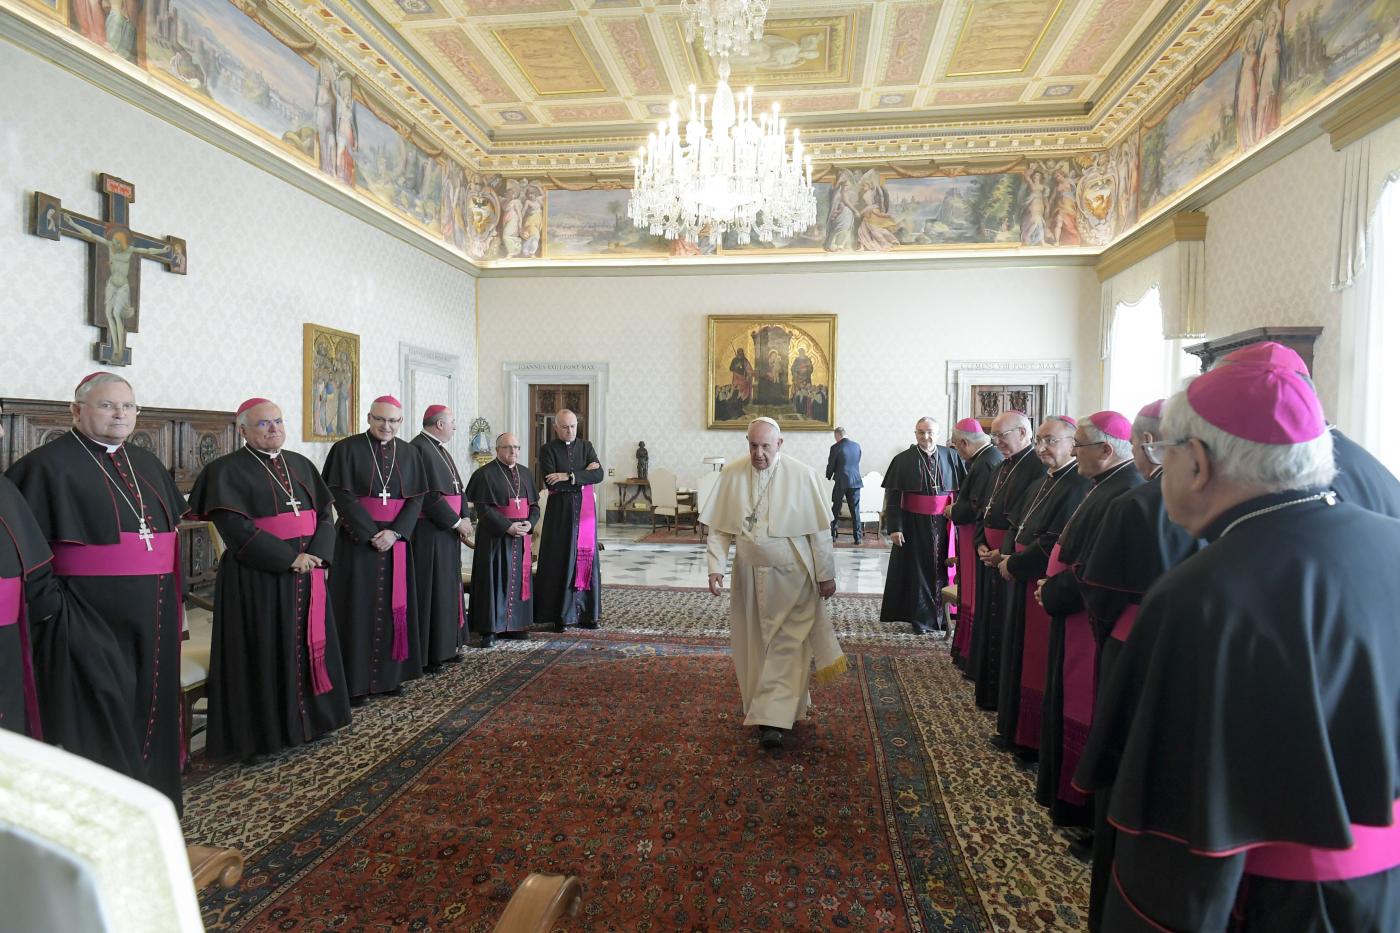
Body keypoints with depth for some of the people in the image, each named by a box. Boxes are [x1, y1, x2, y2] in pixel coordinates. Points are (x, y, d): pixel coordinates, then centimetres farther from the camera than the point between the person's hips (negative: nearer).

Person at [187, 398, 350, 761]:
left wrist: (317, 554, -10)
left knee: (308, 646, 13)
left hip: (307, 575, 6)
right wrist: (290, 559, -19)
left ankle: (309, 718, 27)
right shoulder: (228, 470, -7)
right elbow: (237, 528, -16)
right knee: (265, 655, 2)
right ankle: (265, 732, 15)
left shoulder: (300, 465, 11)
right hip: (258, 579, -6)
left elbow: (325, 512, 8)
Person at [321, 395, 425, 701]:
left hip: (396, 540, 4)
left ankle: (389, 674, 19)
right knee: (358, 607, 0)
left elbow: (416, 498, 2)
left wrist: (395, 532, -13)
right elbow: (342, 497, -11)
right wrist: (371, 534, -17)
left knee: (392, 605, 8)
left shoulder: (408, 453, 6)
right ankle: (354, 681, 10)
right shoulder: (347, 448, -5)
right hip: (357, 539, -3)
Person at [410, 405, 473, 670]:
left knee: (446, 588, 15)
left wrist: (464, 519, 0)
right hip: (428, 533, -10)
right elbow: (429, 496, -22)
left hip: (446, 531, 10)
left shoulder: (440, 449, 15)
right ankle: (424, 655, 7)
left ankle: (442, 647, 24)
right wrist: (457, 522, -16)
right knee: (430, 591, -3)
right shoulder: (419, 449, -16)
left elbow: (456, 488, 14)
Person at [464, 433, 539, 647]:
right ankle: (489, 629, 5)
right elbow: (483, 508, -13)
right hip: (495, 537, -6)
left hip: (521, 536, 6)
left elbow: (534, 505, 12)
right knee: (494, 580, -2)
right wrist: (508, 526, -19)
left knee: (519, 579, 9)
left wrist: (529, 523, -7)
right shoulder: (485, 474, -7)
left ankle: (515, 625, 19)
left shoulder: (525, 474, 11)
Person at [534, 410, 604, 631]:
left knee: (586, 559, 6)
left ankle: (585, 613, 14)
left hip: (585, 511, 3)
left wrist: (569, 476, -16)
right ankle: (559, 615, 6)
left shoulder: (586, 446, 9)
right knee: (561, 561, -2)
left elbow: (599, 474, -6)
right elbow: (551, 483, -14)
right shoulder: (548, 450, -1)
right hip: (560, 511, -3)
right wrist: (584, 475, -10)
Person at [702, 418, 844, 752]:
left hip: (792, 577, -3)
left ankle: (774, 721, -1)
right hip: (749, 576, 3)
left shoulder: (802, 476, -9)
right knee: (754, 646, 12)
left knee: (786, 647, -4)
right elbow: (718, 528, 0)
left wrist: (826, 574, -2)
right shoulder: (731, 474, -3)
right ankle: (787, 705, 30)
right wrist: (716, 567, -9)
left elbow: (819, 530, -4)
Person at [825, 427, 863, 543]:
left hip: (841, 482, -4)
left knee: (835, 510, 7)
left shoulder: (835, 447, -9)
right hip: (855, 481, 4)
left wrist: (828, 477, 16)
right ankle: (857, 537, 7)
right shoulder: (857, 446, 6)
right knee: (855, 510, 7)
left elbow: (831, 465, -3)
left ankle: (832, 536, 11)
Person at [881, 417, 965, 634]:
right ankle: (921, 619, 17)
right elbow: (893, 497, -5)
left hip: (943, 524, 2)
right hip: (914, 525, -1)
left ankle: (941, 617, 21)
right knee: (918, 571, 6)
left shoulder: (951, 457, 1)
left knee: (941, 570, 7)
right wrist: (894, 527, -11)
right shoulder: (903, 460, -4)